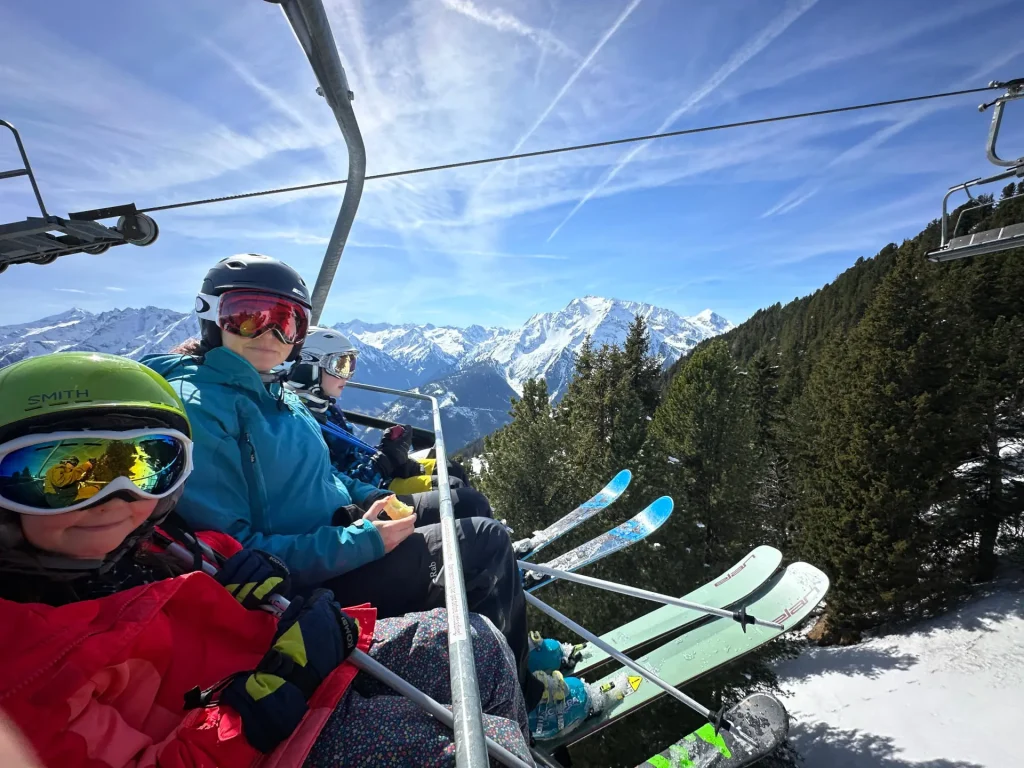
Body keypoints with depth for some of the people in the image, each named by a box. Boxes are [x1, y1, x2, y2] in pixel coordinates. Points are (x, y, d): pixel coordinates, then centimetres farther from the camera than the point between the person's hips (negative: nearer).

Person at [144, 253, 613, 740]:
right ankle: (521, 699, 10)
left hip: (337, 530, 9)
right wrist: (362, 541, -24)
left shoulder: (275, 394, 8)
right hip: (306, 587, -9)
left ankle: (514, 644, 23)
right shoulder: (199, 407, -19)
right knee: (485, 543, -12)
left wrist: (374, 500, 0)